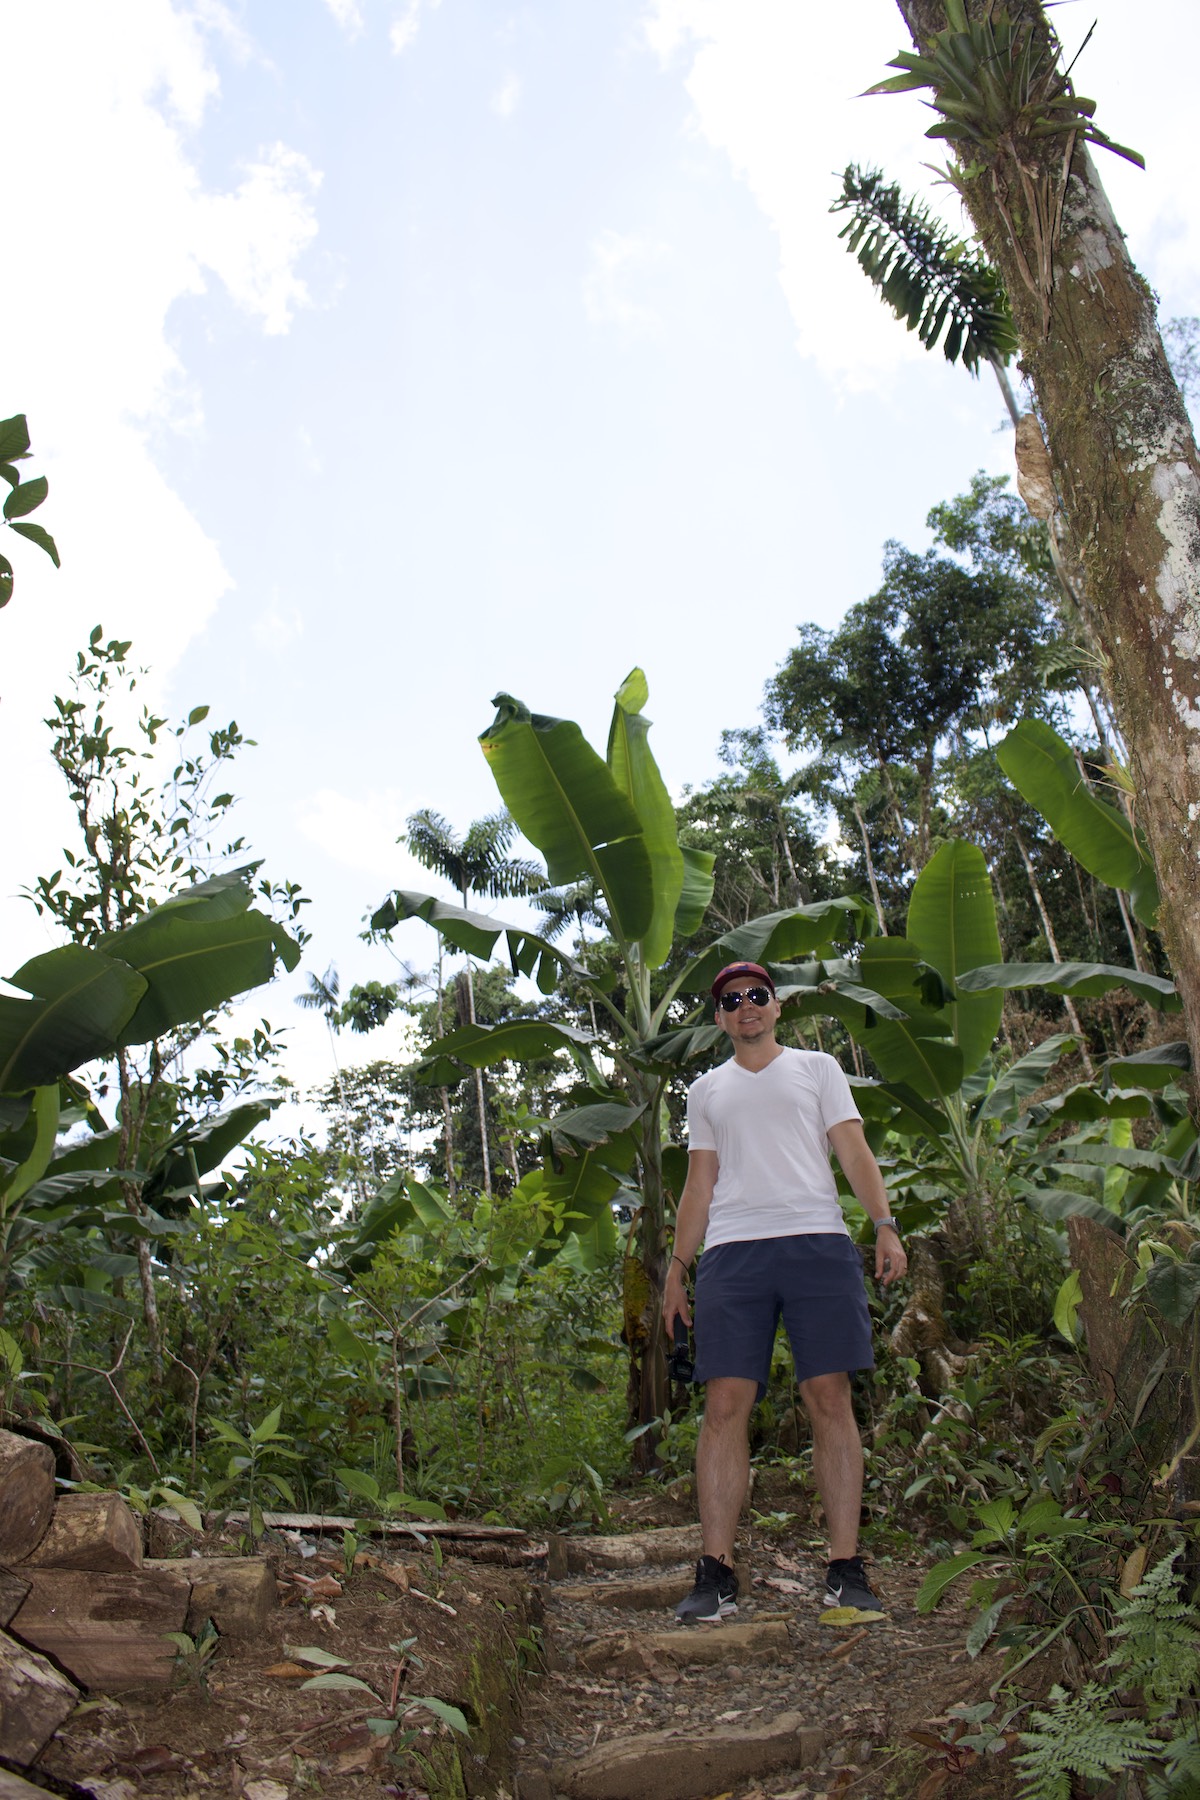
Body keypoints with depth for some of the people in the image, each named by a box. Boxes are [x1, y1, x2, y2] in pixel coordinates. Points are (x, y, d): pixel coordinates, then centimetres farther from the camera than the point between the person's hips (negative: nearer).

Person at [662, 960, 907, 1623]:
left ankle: (845, 1571, 2)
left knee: (831, 1401, -4)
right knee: (724, 1407, -5)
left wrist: (885, 1226, -4)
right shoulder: (705, 1091, 22)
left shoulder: (817, 1067, 17)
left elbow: (854, 1152, 9)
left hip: (818, 1243, -1)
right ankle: (716, 1574, 0)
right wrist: (677, 1266, 13)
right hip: (732, 1252, 2)